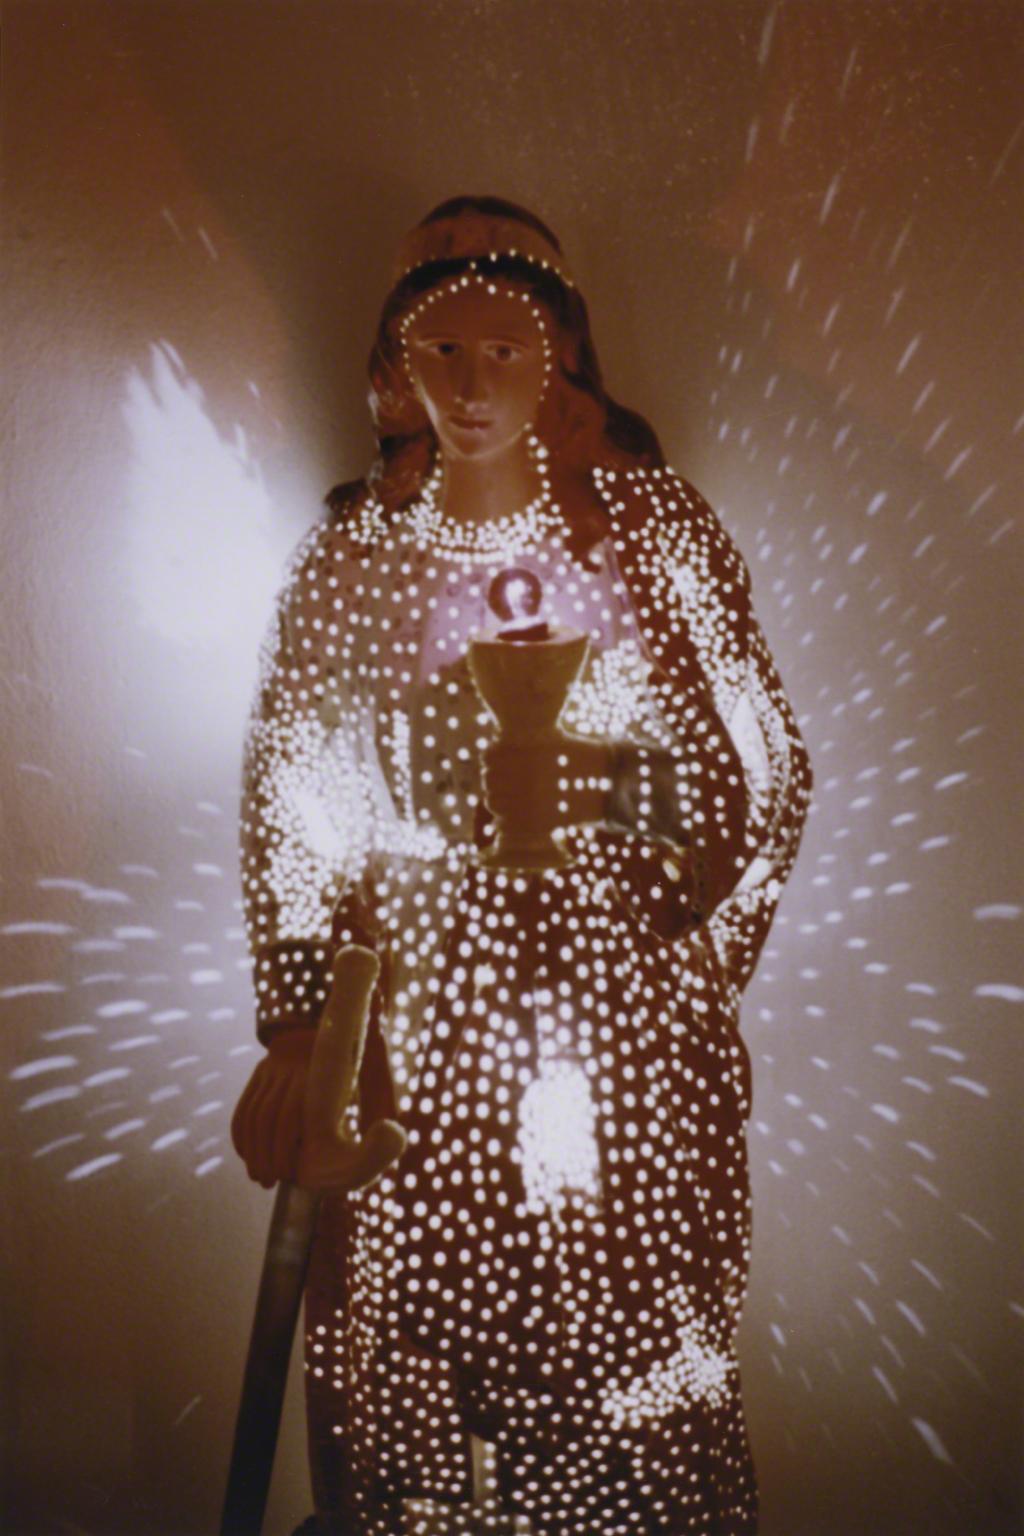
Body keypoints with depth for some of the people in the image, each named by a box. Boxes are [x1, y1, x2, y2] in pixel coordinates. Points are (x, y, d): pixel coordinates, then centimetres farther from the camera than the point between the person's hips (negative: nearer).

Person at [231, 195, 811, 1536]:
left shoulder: (652, 524, 2)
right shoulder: (353, 552, 3)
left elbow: (764, 763, 5)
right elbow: (289, 797, 3)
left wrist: (706, 953, 2)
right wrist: (298, 1022, -1)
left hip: (629, 1011, 0)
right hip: (417, 1011, 1)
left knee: (635, 1338, 5)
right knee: (413, 1351, 6)